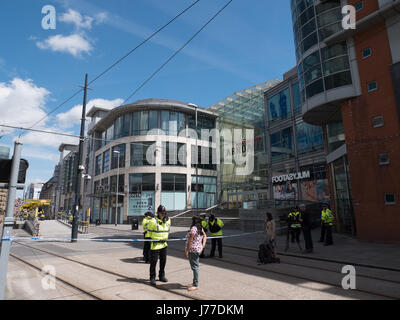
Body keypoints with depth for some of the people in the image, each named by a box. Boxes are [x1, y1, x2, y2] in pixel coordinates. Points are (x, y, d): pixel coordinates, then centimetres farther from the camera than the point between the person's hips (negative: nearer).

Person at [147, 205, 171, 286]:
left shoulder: (168, 220, 2)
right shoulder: (153, 221, -16)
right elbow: (149, 230, -3)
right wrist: (154, 237, 3)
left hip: (164, 244, 6)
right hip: (155, 245, -5)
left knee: (163, 261, 14)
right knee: (153, 262, 1)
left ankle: (162, 276, 30)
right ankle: (152, 278, 15)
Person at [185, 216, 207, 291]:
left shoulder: (193, 228, -19)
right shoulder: (200, 228, 9)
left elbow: (190, 241, -18)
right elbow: (205, 236, 14)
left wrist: (186, 251, -13)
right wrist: (203, 245, 5)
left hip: (193, 250, -10)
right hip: (198, 249, 10)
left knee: (195, 267, -2)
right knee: (195, 266, 17)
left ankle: (196, 285, 5)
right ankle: (194, 283, 27)